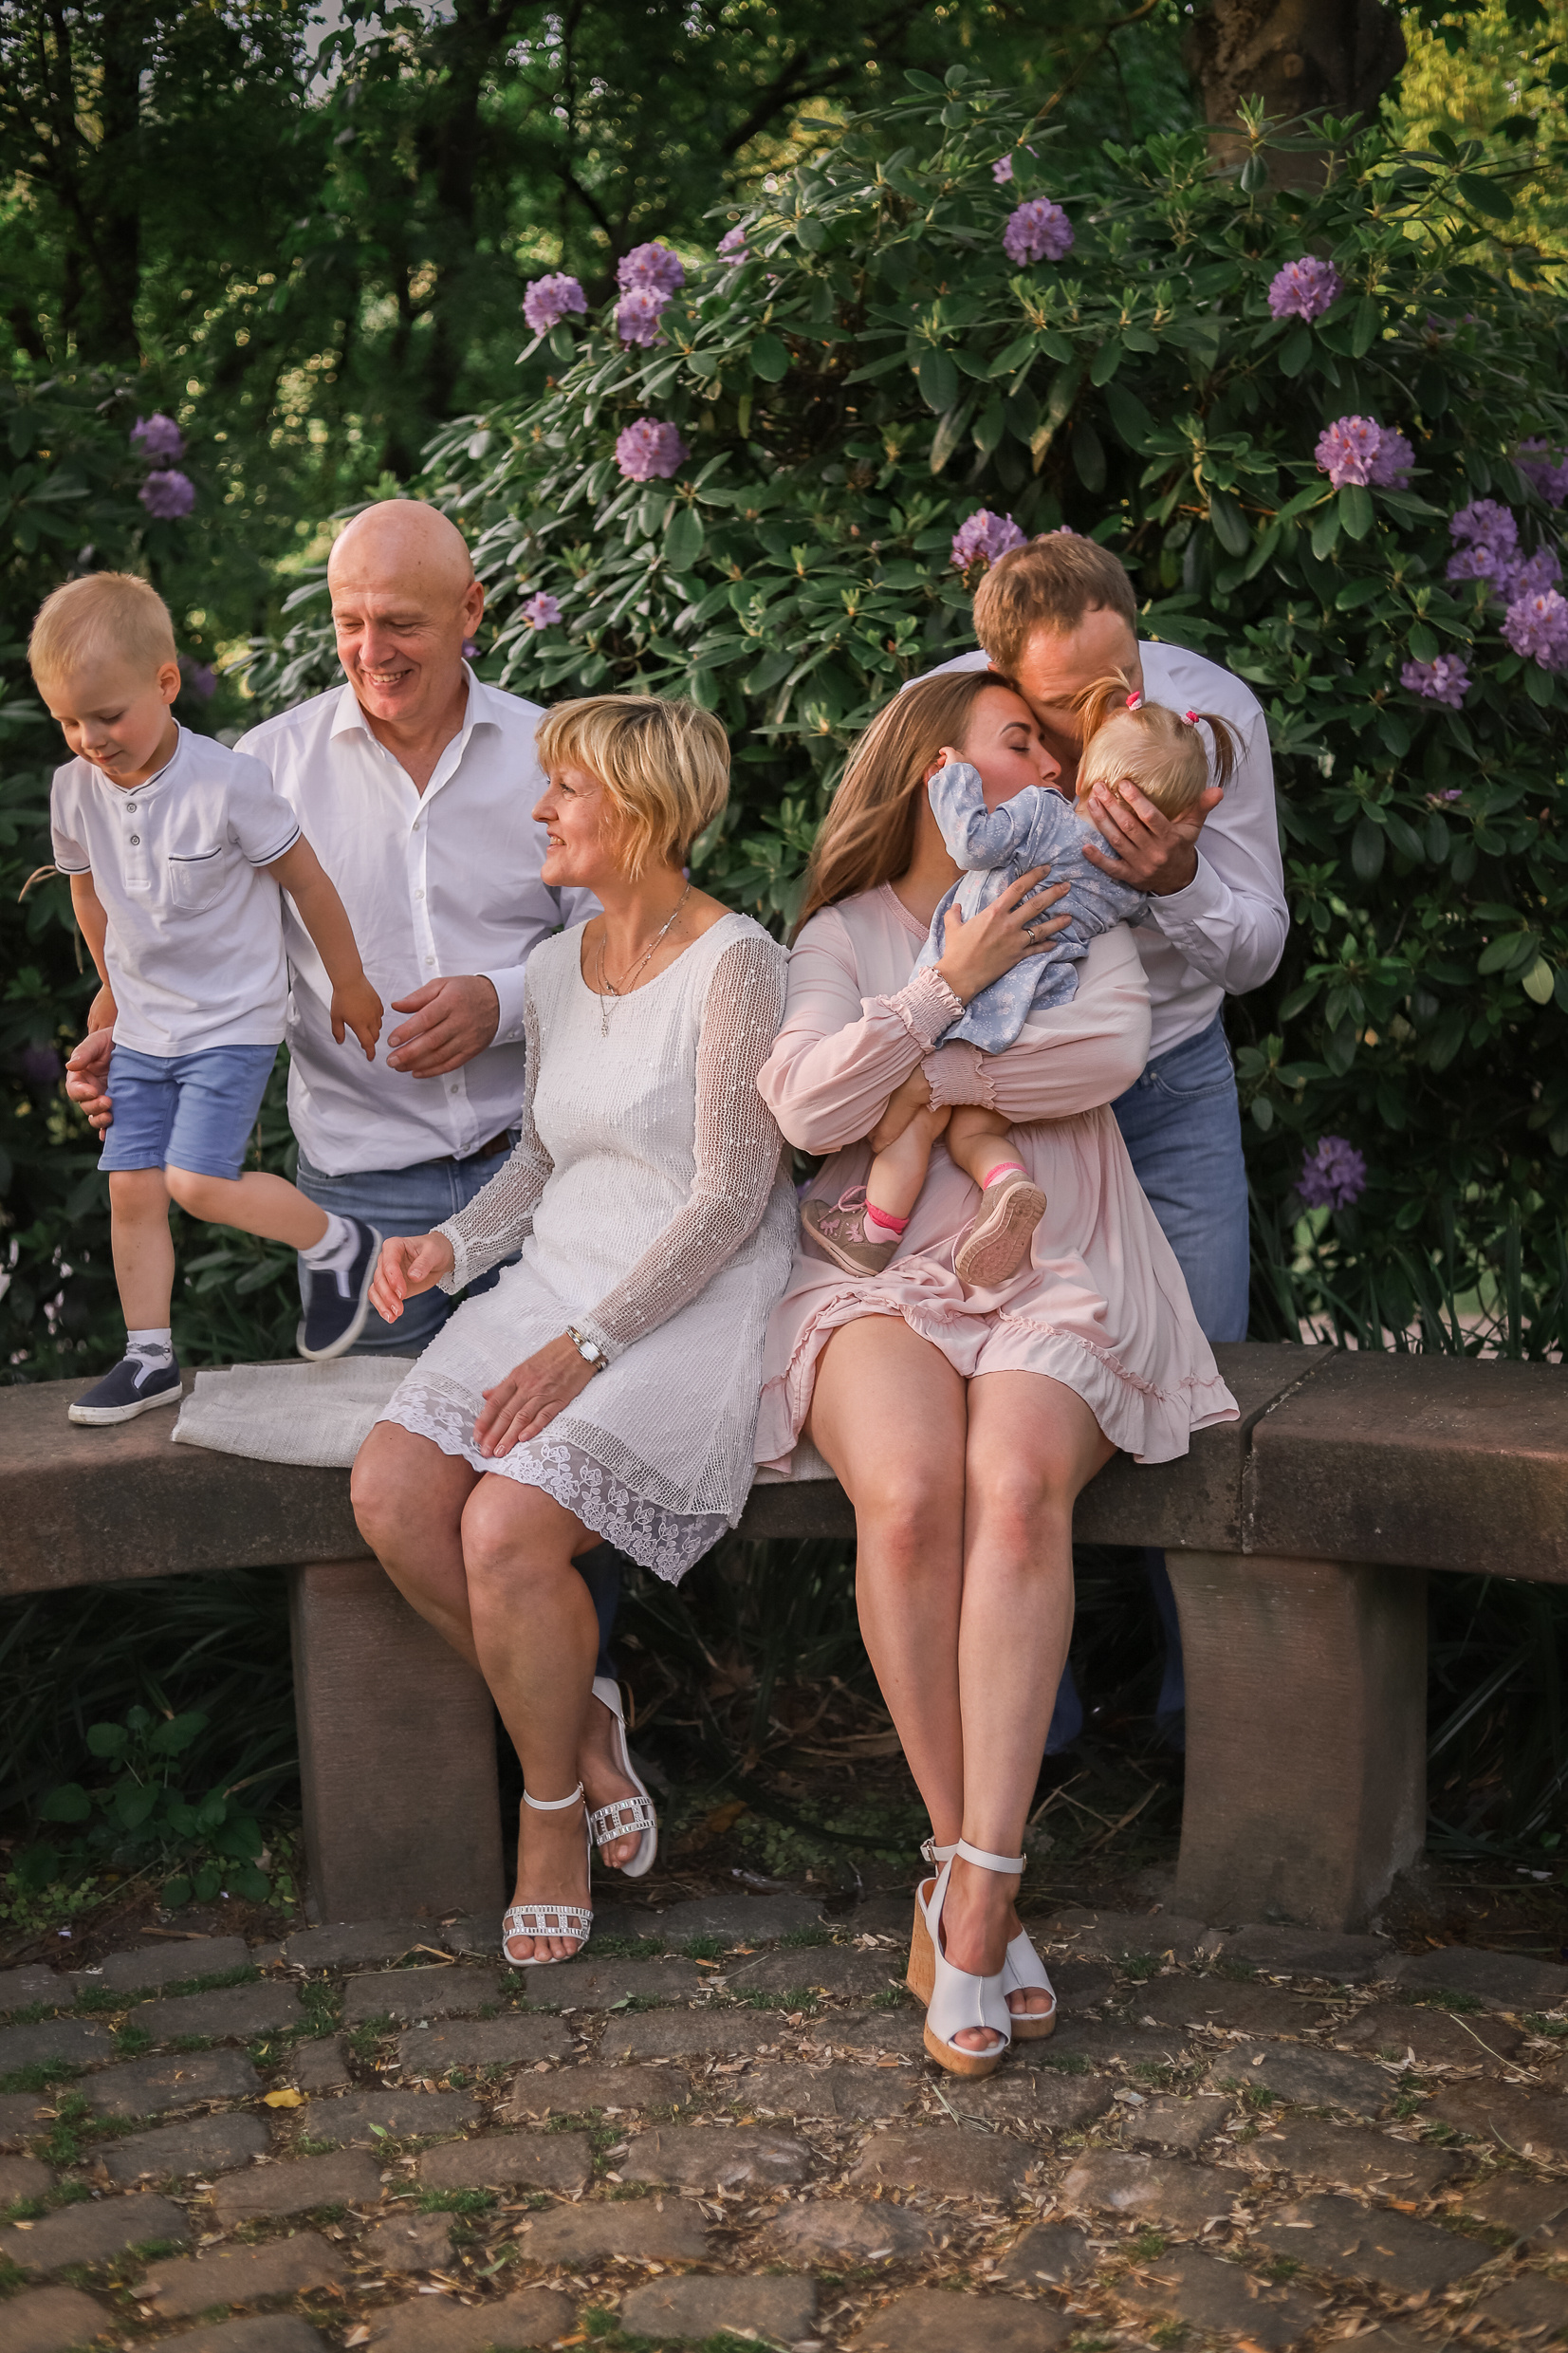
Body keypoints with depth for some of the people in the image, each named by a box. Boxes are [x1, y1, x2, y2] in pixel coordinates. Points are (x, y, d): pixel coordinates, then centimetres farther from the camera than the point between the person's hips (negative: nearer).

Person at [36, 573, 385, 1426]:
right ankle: (149, 1357, 14)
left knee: (198, 1183, -15)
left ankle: (344, 1244, 6)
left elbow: (306, 880, -8)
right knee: (131, 1189, 2)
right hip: (141, 1029, 6)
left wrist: (348, 985, 2)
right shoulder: (75, 791, -4)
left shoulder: (229, 784, -21)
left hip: (232, 1023, -6)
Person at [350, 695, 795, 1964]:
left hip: (694, 1305, -7)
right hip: (557, 1280, 7)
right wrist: (455, 1245, 4)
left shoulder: (734, 963, -10)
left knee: (507, 1528, -26)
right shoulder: (556, 969, 14)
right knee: (391, 1490, -18)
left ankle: (554, 1808, -1)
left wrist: (587, 1345, -19)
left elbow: (730, 1198, -14)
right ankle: (573, 1713, 4)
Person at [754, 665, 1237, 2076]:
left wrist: (907, 1078, -4)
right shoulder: (841, 936, 14)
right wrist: (950, 985, -10)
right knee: (910, 1495, -32)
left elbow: (1109, 1050, -6)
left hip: (1055, 1281, 0)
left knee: (1017, 1486, -32)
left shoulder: (1072, 914, 17)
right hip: (886, 1276, 0)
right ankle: (972, 1873, -20)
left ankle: (974, 1891, -33)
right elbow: (807, 1110, -6)